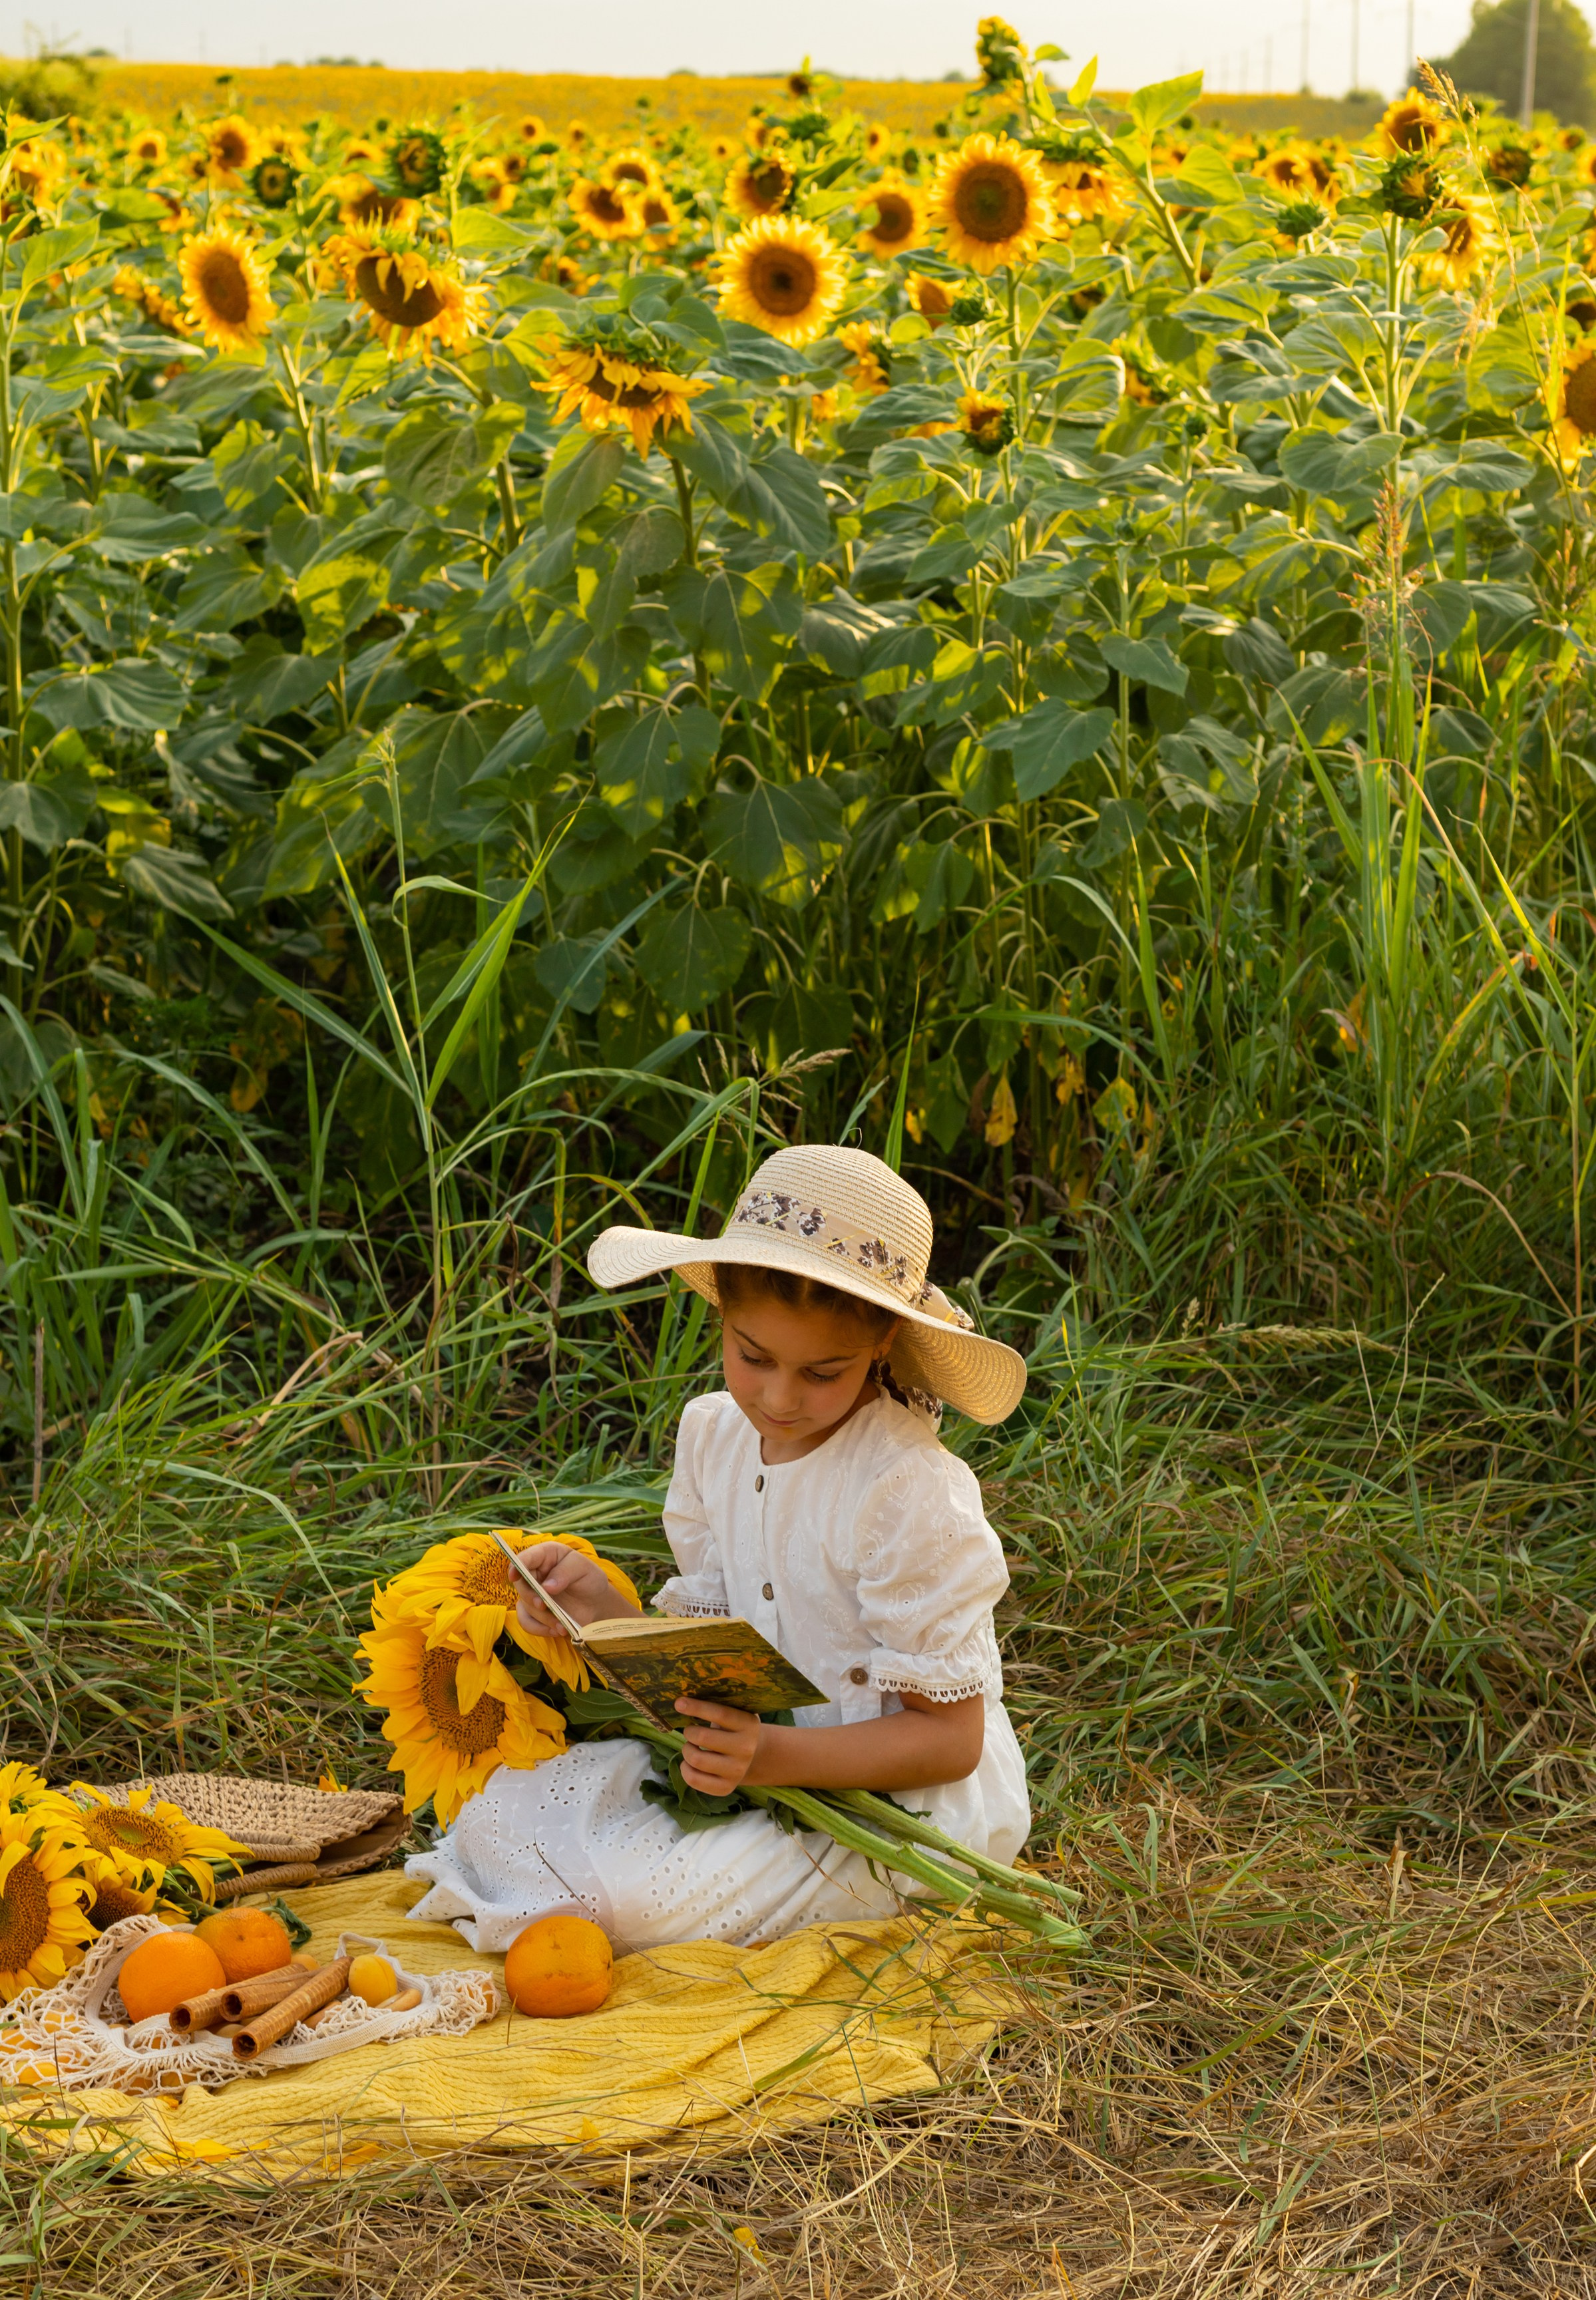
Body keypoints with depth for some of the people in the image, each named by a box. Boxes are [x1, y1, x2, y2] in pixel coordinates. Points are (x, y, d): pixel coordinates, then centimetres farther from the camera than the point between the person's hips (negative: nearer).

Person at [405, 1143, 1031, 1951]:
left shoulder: (910, 1495, -22)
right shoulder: (714, 1434, 1)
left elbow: (950, 1739, -19)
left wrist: (775, 1756, -33)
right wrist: (601, 1608, -15)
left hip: (892, 1803, -7)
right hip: (759, 1755, 7)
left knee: (637, 1897, -24)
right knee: (503, 1808, -6)